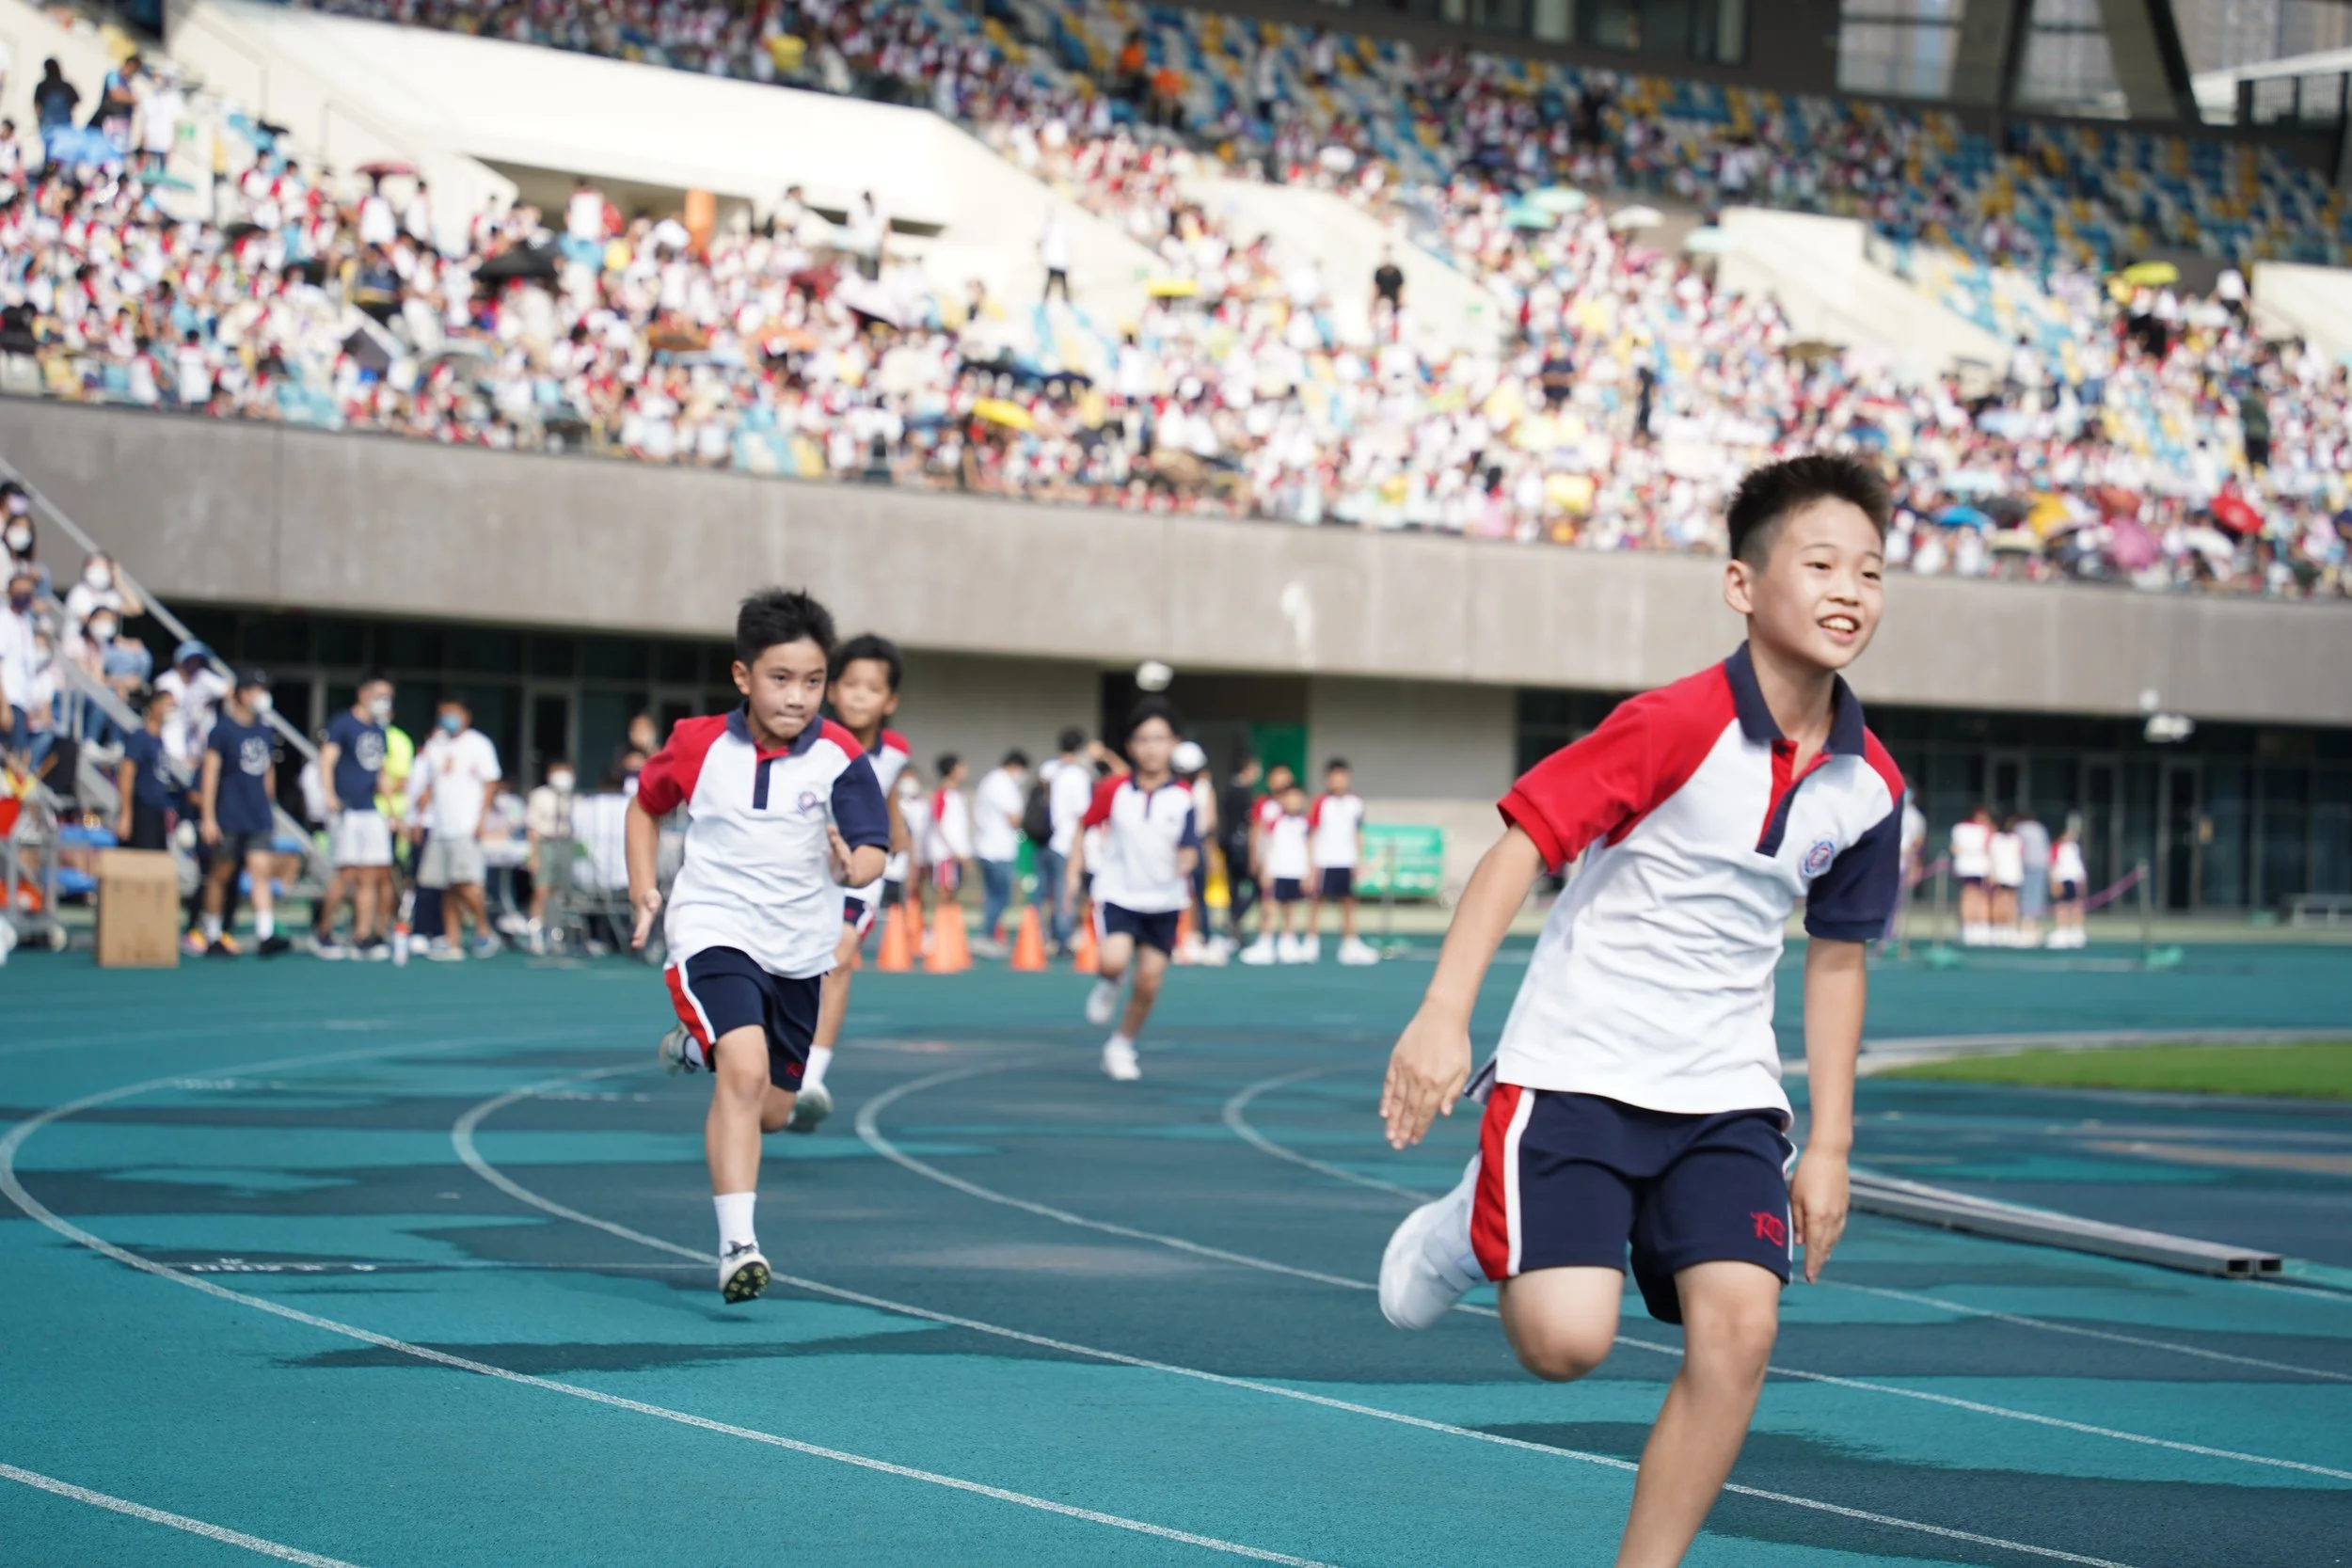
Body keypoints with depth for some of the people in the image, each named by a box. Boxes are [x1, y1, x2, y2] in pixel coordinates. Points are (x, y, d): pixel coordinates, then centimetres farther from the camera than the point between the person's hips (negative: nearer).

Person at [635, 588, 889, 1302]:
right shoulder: (698, 746, -6)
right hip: (714, 934, -3)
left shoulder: (841, 759, -10)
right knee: (745, 1070, -26)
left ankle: (698, 1047, 49)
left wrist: (854, 866, -37)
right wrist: (644, 890, 4)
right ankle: (736, 1244, -26)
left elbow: (874, 849, -14)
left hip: (798, 950, 3)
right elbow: (645, 806, 13)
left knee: (772, 1109, 15)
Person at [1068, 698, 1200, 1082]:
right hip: (1118, 895, -1)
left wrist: (1186, 861, -31)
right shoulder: (1113, 789, -6)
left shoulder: (1182, 798, -8)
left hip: (1163, 902, 1)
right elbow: (1086, 827, 7)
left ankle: (1121, 1046, 29)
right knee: (1113, 960, -26)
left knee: (1149, 984, 4)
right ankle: (1107, 985, 12)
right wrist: (1074, 871, 2)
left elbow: (1188, 849, -9)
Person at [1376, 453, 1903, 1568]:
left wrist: (1829, 1144, 14)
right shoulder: (1674, 726, -16)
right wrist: (1444, 1014, -23)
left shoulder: (1867, 786, 2)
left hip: (1725, 1095, 5)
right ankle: (1477, 1226, 20)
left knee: (1738, 1326, -14)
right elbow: (1522, 843, -14)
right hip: (1576, 1071, -5)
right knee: (1565, 1339, -16)